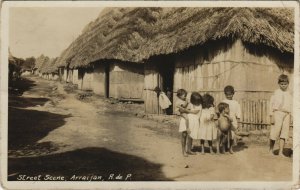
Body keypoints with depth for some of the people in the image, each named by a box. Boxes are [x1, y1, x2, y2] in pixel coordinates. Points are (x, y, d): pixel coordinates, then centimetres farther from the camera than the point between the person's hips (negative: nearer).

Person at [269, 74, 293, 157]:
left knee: (284, 132, 0)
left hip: (287, 114, 4)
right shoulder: (276, 92, 1)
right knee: (275, 131, -6)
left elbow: (291, 105, 16)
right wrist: (271, 115, -7)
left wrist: (291, 115, 6)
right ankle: (271, 150, 10)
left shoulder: (289, 94, 14)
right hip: (278, 112, -4)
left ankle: (281, 152, 3)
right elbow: (271, 103, -1)